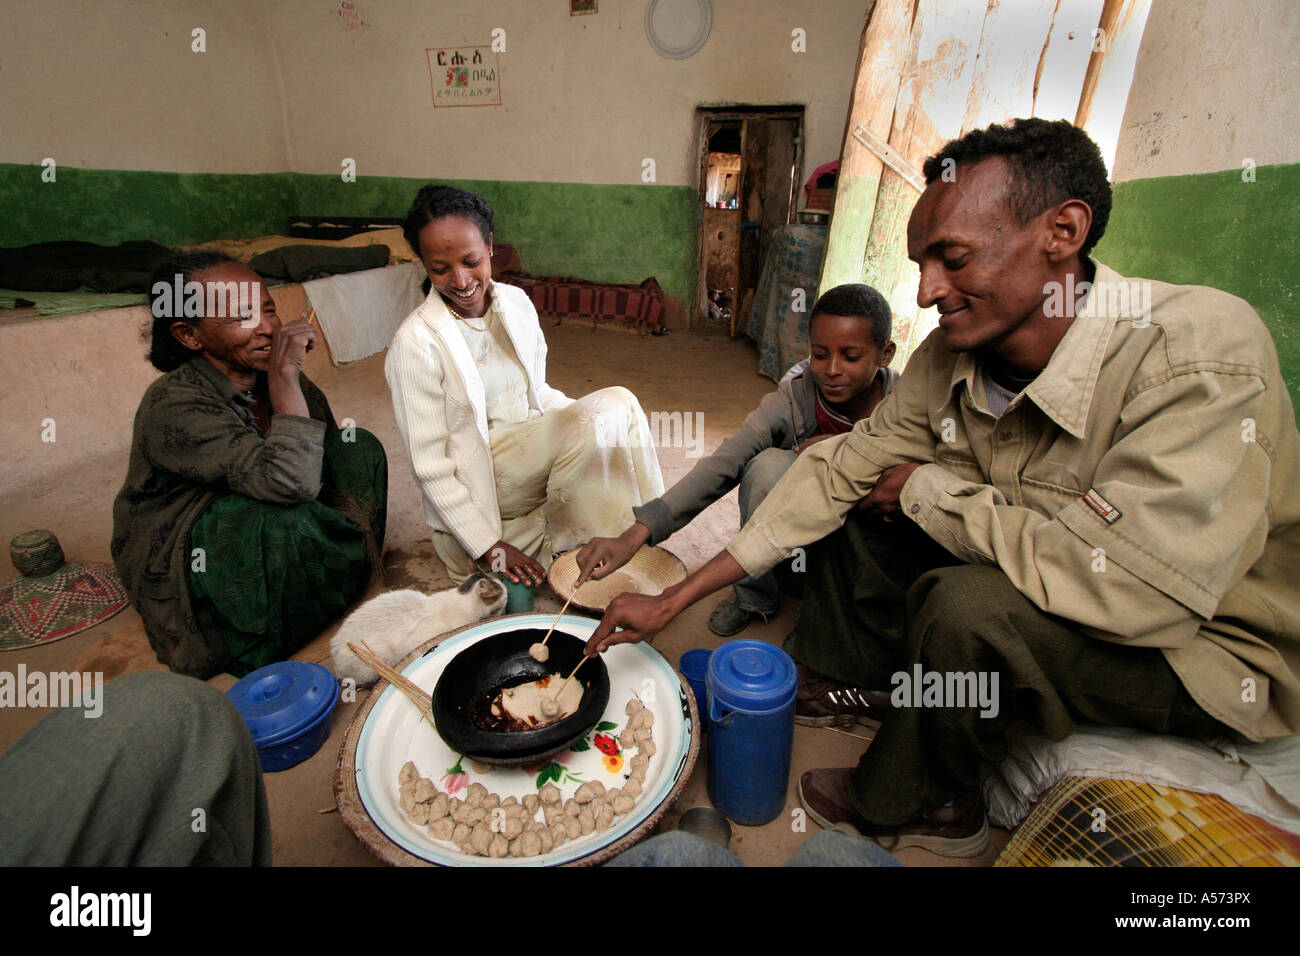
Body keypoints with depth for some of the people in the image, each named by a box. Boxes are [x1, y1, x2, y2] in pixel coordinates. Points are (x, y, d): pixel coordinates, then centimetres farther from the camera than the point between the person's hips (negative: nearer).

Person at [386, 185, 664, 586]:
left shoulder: (516, 302, 1)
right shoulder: (416, 343, -18)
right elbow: (429, 465, -16)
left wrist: (584, 417, -7)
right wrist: (490, 547, -18)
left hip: (534, 449, 6)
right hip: (478, 476, -6)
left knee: (617, 404, -18)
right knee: (601, 420, -27)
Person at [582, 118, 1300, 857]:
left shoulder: (1202, 354, -30)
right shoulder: (948, 359, -12)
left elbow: (1117, 580, -38)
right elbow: (840, 471, -9)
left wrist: (927, 489, -22)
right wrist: (673, 601, -11)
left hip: (1207, 650, -5)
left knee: (966, 605, -32)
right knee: (851, 507, 0)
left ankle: (927, 806, -1)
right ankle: (839, 683, 18)